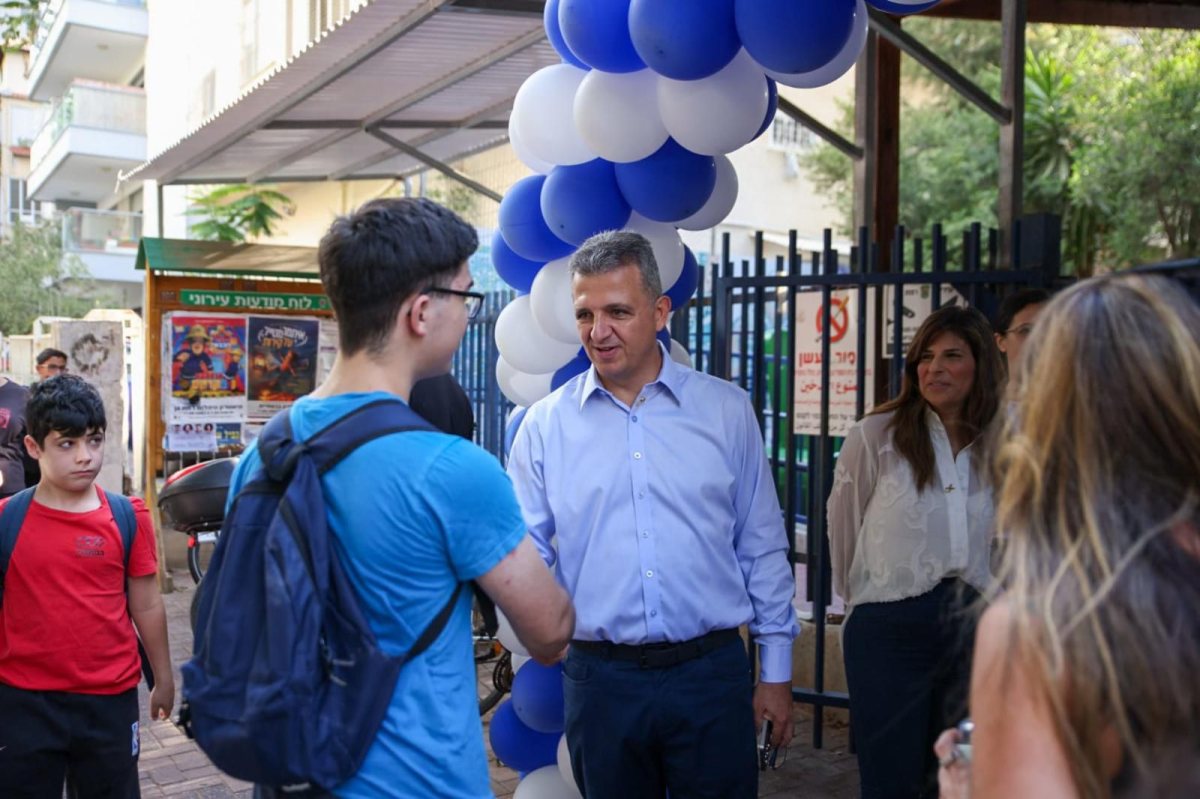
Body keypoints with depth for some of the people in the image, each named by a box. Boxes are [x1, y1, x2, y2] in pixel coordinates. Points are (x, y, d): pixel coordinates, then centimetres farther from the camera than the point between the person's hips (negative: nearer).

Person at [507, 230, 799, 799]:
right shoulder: (545, 425, 0)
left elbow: (762, 551, 4)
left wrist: (775, 671, 5)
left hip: (712, 672, 0)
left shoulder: (726, 410, 0)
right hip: (600, 679, 1)